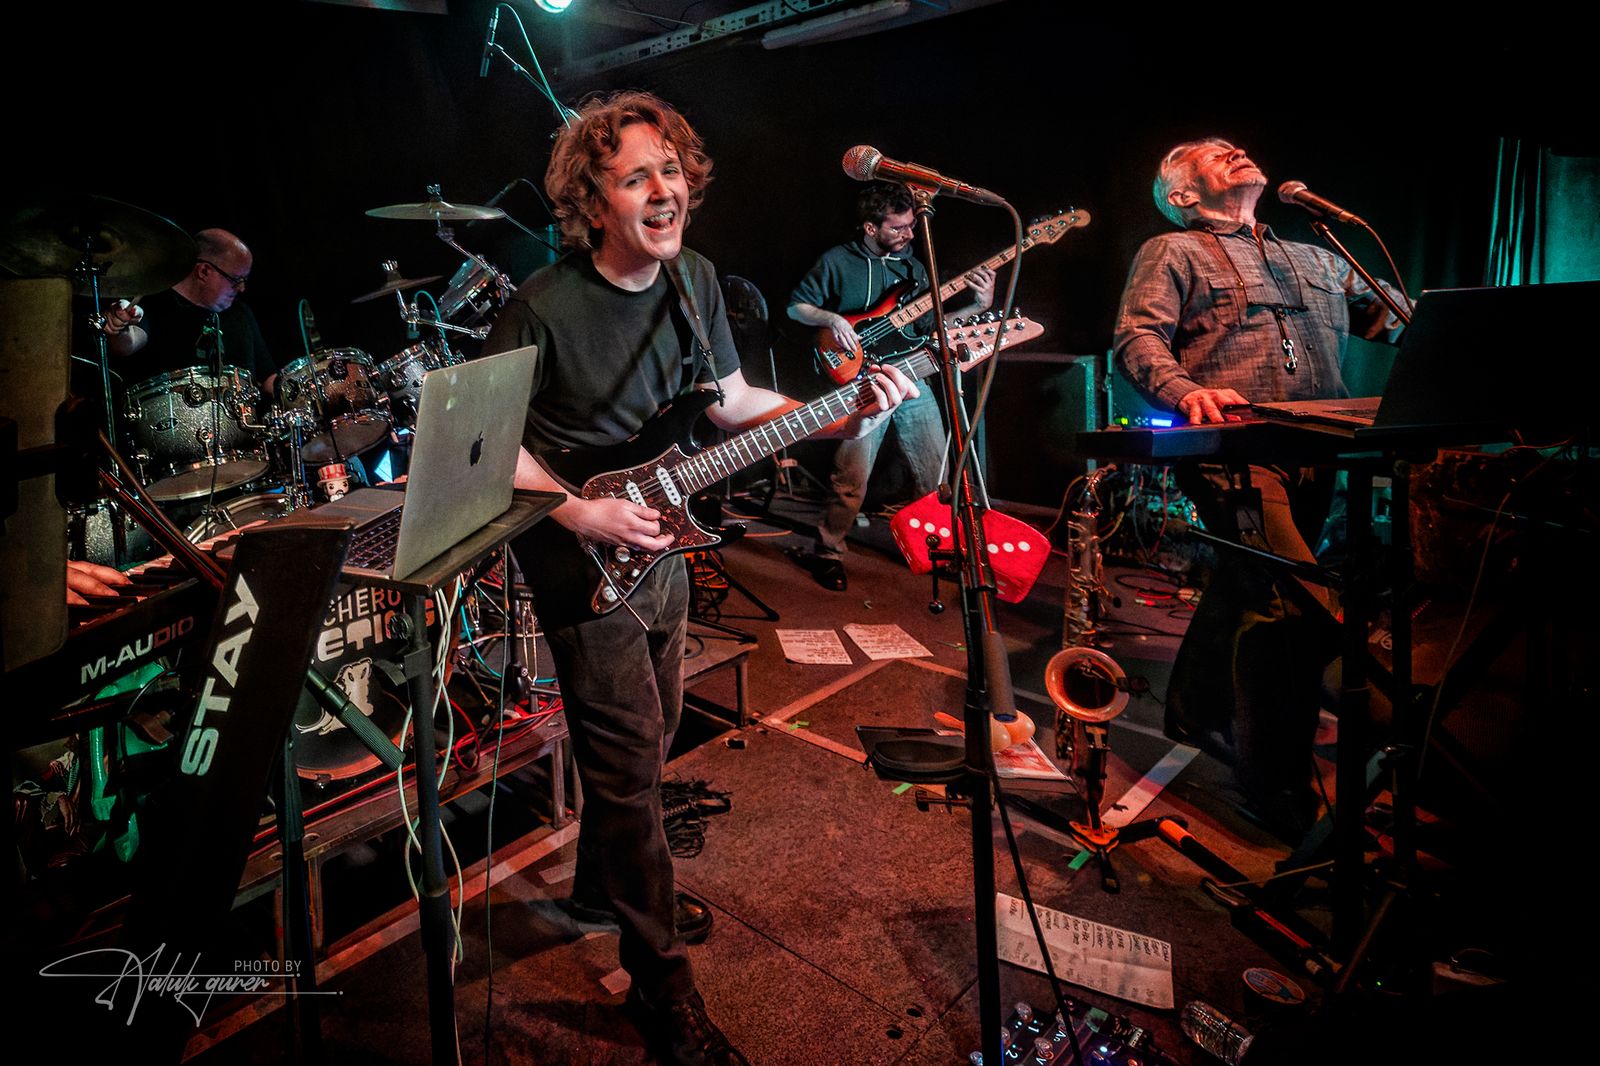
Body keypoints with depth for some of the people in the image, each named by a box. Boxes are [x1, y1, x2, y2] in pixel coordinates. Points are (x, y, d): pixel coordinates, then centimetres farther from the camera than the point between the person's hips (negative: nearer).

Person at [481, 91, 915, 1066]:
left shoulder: (695, 281, 1)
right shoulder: (544, 308, -20)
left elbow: (730, 399, 8)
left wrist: (841, 414, -5)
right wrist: (581, 512, -23)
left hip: (659, 544, 7)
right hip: (580, 558, -7)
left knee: (648, 739, 21)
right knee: (631, 768, -1)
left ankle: (602, 883, 47)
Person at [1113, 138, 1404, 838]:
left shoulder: (1315, 261, 28)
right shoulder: (1172, 252, 8)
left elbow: (1388, 317, 25)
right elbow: (1137, 336, -6)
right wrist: (1185, 392, -25)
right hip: (1233, 452, -7)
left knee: (1251, 588, 15)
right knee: (1296, 608, -16)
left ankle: (1199, 711, 35)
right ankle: (1279, 784, -3)